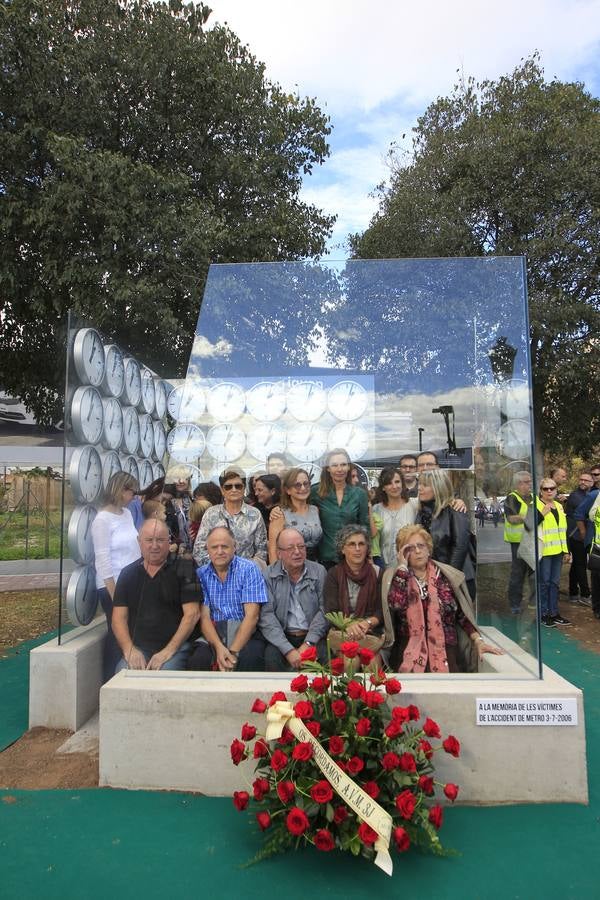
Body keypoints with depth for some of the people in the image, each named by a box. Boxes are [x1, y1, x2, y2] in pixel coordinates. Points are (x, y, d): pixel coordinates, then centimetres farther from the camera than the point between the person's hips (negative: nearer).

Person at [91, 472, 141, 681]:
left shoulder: (127, 513, 8)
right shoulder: (103, 519, -14)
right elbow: (103, 562, -16)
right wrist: (114, 596, -16)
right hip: (113, 586, -7)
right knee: (117, 635, 3)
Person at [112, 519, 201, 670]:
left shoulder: (182, 570, 3)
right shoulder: (128, 573, 13)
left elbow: (192, 614, -4)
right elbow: (119, 617, 9)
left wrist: (168, 651, -12)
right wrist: (129, 650, -8)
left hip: (174, 647, -2)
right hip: (138, 648, 3)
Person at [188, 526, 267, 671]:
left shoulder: (248, 569, -3)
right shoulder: (201, 574, 6)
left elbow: (252, 615, -10)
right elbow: (204, 616, -1)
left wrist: (233, 651, -20)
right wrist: (219, 647, -19)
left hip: (245, 633, -2)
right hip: (213, 633, 2)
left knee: (250, 658, -33)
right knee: (197, 659, -28)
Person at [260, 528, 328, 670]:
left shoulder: (319, 571, 5)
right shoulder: (268, 576, 0)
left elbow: (324, 610, -1)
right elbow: (266, 615, -8)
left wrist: (308, 644, -13)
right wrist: (288, 650, -18)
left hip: (312, 636, 1)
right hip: (281, 637, -1)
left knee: (324, 654, -27)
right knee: (271, 656, -30)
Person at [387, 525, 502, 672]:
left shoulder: (446, 576, 7)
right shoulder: (398, 576, 4)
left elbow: (462, 614, 11)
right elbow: (396, 604, -16)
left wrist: (478, 641, -2)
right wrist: (403, 566, -9)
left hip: (444, 646, 1)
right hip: (409, 646, -1)